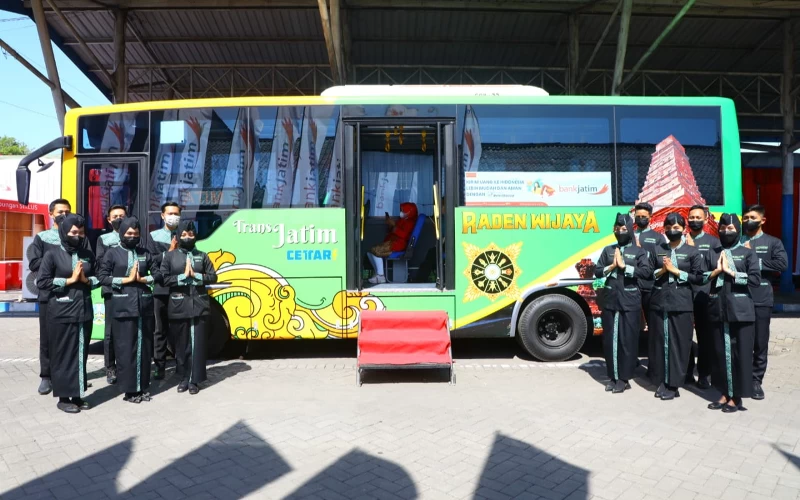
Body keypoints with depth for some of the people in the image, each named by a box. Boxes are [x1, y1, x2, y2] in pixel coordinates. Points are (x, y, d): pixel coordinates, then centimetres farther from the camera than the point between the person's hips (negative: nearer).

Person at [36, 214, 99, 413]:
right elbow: (41, 281, -7)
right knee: (64, 355, 4)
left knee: (81, 354, 10)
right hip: (62, 313, -4)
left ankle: (77, 395, 21)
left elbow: (98, 278, 13)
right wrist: (69, 280, -12)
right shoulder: (53, 254, -4)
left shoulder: (88, 255, 8)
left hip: (84, 311, 4)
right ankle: (63, 397, 15)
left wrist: (86, 280, -7)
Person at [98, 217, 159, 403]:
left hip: (144, 305, 3)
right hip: (122, 306, -3)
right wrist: (126, 279, -10)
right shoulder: (112, 253, 2)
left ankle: (143, 386, 17)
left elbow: (157, 273, 10)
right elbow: (102, 277, -4)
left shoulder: (145, 253, 11)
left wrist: (143, 279, -7)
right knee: (125, 348, 1)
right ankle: (129, 389, 9)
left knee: (144, 347, 7)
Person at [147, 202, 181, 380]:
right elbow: (151, 261, -3)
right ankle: (159, 365, 14)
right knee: (161, 329, 6)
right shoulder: (154, 236, 8)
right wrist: (169, 252, -12)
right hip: (161, 288, 0)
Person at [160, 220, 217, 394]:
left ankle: (194, 380, 9)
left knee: (197, 344, 2)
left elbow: (213, 276, 4)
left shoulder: (202, 256, 9)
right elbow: (164, 279, -3)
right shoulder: (170, 256, 5)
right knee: (181, 344, 7)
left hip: (199, 305, 1)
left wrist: (196, 276, -10)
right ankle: (183, 378, 20)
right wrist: (183, 276, -13)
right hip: (179, 306, -1)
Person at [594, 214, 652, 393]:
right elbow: (597, 272, 7)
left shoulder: (639, 251, 4)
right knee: (609, 339, 6)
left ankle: (623, 378, 10)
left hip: (630, 302, -3)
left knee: (628, 340, 0)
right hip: (610, 301, 3)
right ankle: (613, 377, 17)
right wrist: (611, 266, -8)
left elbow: (646, 271, -11)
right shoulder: (608, 250, 12)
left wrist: (624, 266, -11)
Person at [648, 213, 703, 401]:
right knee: (660, 342, 5)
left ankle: (673, 384, 9)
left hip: (681, 304, -2)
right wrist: (661, 271, -8)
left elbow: (698, 277, -2)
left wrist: (676, 271, -10)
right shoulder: (657, 250, 10)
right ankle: (662, 381, 16)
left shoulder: (692, 251, 4)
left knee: (679, 343, 0)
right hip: (659, 302, 2)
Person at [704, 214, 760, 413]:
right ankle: (724, 393, 17)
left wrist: (731, 272, -10)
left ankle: (736, 396, 10)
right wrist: (716, 271, -9)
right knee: (720, 352, 6)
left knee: (740, 353, 0)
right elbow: (700, 278, 6)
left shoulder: (748, 253, 4)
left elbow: (756, 280, -7)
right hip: (718, 310, 3)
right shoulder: (712, 253, 12)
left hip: (740, 310, -3)